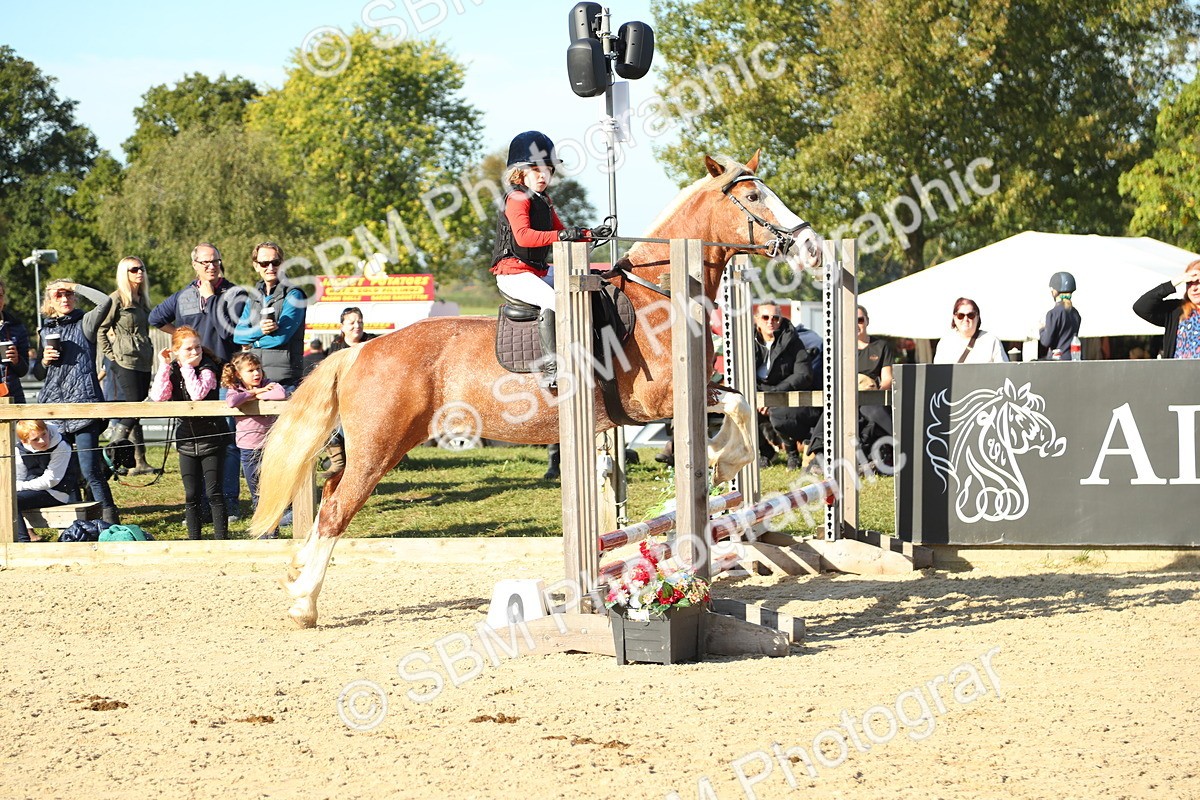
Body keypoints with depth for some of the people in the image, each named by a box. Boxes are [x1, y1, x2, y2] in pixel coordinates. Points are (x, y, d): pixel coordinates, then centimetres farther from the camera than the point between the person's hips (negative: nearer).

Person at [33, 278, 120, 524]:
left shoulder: (84, 324, 4)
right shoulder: (45, 331, 18)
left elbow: (105, 301, -16)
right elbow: (38, 375, 23)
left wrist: (76, 286, -4)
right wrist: (45, 360, 1)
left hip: (83, 403, -6)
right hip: (52, 403, 6)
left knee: (89, 469, -13)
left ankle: (110, 520, -9)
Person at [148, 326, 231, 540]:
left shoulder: (207, 369, -12)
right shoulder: (173, 371, 1)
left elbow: (198, 393, -30)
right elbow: (158, 396, -15)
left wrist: (187, 367, -23)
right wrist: (165, 366, -16)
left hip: (211, 439, -4)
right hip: (187, 440, 4)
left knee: (214, 492, -4)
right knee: (191, 495, 6)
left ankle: (220, 538, 1)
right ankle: (194, 540, 13)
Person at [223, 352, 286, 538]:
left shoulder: (268, 385, -1)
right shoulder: (235, 389, 0)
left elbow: (282, 394, -23)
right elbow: (232, 402, -23)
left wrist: (258, 395, -15)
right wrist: (254, 392, -16)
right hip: (247, 448, 1)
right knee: (256, 494, 8)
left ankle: (272, 531, 2)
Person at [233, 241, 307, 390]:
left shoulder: (293, 295, -3)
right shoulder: (254, 296, 17)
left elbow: (280, 336, -13)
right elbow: (238, 336, 8)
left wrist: (251, 343, 1)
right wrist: (259, 330, -13)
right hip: (254, 376, 6)